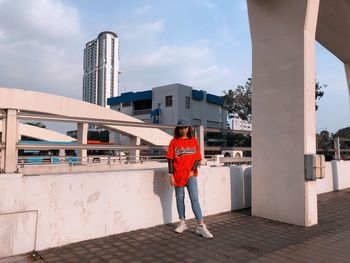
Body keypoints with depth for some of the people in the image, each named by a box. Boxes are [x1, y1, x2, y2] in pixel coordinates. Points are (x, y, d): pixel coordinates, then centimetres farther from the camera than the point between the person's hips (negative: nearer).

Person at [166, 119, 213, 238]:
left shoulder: (194, 141, 5)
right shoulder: (174, 141, 3)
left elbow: (197, 158, 4)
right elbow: (170, 159, 0)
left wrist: (192, 170, -9)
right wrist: (171, 174, -6)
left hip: (191, 175, 0)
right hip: (178, 175, 1)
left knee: (194, 198, -5)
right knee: (180, 198, 11)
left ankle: (201, 226, -4)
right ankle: (182, 223, 25)